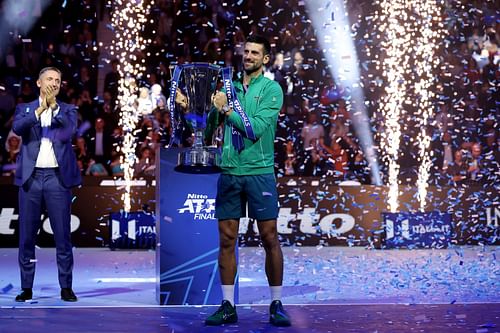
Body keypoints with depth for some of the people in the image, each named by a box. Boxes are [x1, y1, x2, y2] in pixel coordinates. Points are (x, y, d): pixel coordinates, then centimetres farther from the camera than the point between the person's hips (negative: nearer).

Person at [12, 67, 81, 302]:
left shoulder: (67, 110, 11)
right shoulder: (25, 109, 12)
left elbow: (69, 131, -9)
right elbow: (17, 128, -9)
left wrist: (54, 106, -10)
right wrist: (40, 109, -16)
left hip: (58, 177, -1)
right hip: (31, 177, 1)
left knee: (63, 235, 0)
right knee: (27, 236, 4)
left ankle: (66, 287, 6)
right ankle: (26, 287, 11)